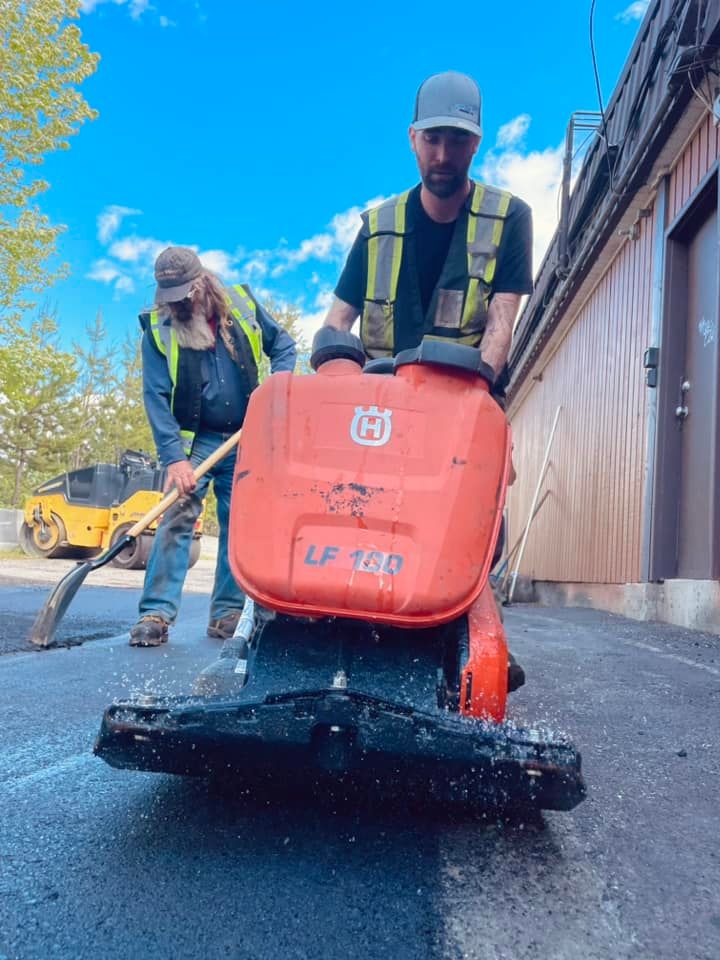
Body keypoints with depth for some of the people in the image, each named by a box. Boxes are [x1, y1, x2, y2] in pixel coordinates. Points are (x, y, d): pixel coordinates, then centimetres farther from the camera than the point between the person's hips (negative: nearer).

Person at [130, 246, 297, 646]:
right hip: (195, 440, -1)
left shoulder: (242, 303, 0)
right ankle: (156, 612, -8)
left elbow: (282, 343, 12)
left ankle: (227, 613, 12)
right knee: (177, 517, -12)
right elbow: (156, 396, -11)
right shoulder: (157, 328, -5)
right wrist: (174, 457, -21)